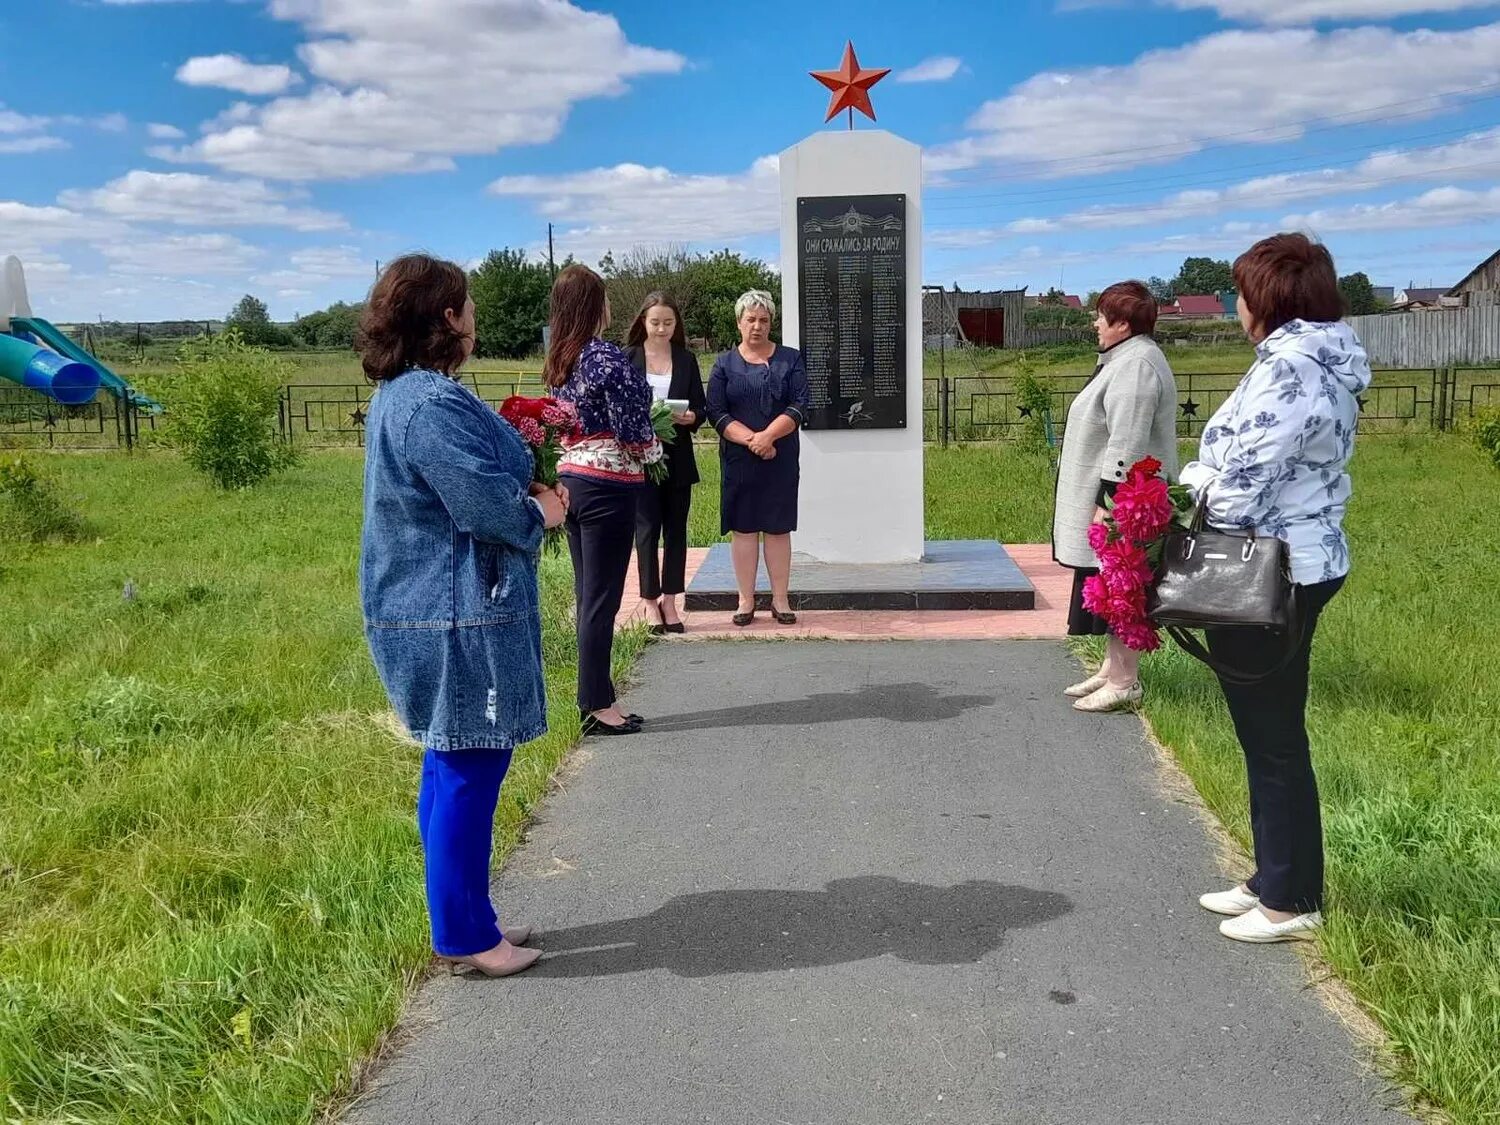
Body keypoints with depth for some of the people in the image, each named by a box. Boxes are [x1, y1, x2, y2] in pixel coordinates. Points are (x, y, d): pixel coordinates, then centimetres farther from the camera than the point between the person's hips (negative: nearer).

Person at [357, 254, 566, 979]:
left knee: (452, 769, 17)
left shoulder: (402, 395, 14)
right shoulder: (434, 405, -21)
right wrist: (541, 514, -4)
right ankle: (465, 937, 11)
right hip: (460, 618, -11)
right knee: (468, 772, -1)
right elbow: (488, 507, -23)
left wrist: (525, 495, 6)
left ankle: (465, 919, 29)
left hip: (431, 611, 11)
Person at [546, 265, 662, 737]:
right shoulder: (608, 359, -15)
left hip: (569, 480, 8)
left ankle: (593, 698, 21)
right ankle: (597, 705, 5)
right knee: (602, 599, -2)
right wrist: (650, 450, 5)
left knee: (587, 595, 13)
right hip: (607, 483, -8)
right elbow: (632, 433, -14)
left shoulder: (558, 362, 9)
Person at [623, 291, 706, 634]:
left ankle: (669, 600, 14)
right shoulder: (626, 359, 0)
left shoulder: (687, 360, 8)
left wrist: (689, 417, -14)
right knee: (647, 529, -1)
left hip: (678, 458, 3)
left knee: (676, 528, 6)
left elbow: (700, 409, 8)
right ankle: (650, 601, 8)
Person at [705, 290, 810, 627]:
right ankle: (746, 600, 10)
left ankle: (781, 599, 9)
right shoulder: (724, 364, 6)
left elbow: (799, 406, -5)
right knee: (743, 527, 3)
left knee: (778, 527, 3)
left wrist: (768, 435, -18)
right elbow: (716, 412, -3)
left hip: (781, 458, 0)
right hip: (738, 460, 0)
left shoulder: (790, 359, 6)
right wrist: (750, 440, -16)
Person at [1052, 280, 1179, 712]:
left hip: (1120, 498, -11)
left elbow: (1126, 445, -24)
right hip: (1108, 500, 11)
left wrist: (1107, 502, -24)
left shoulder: (1136, 365, -18)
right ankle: (1113, 669, 24)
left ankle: (1124, 683, 2)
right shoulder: (1125, 360, 16)